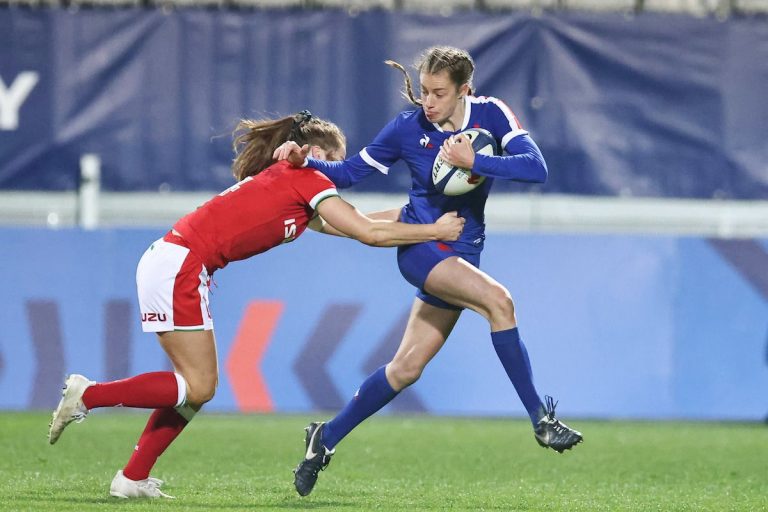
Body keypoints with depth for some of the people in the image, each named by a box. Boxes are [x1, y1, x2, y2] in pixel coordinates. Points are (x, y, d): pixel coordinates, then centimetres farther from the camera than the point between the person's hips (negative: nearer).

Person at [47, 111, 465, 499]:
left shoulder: (283, 181, 23)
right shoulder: (307, 180, -3)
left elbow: (345, 224, 29)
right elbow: (370, 233, -5)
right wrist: (435, 231, 4)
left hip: (167, 263, 10)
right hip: (179, 268, -10)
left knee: (194, 386, 11)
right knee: (198, 388, -7)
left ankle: (133, 479, 10)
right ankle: (86, 395, -6)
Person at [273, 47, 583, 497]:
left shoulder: (491, 114, -5)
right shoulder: (408, 128, -6)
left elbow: (536, 167, -17)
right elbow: (349, 173, 4)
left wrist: (474, 162, -26)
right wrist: (305, 162, -13)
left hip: (461, 254, 4)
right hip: (420, 245, -4)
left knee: (407, 367, 4)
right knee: (498, 300, -29)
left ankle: (327, 439, 20)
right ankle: (541, 420, -25)